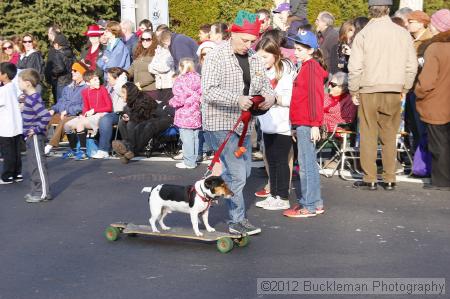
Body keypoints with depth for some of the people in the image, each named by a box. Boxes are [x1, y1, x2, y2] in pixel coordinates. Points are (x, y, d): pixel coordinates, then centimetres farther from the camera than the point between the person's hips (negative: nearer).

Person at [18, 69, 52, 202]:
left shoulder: (34, 99, -21)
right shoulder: (30, 97, 10)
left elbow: (46, 116, -30)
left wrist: (37, 129, -22)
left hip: (35, 137, -10)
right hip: (30, 137, 10)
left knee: (39, 165, -3)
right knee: (33, 166, 17)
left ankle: (44, 193, 3)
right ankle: (36, 191, 25)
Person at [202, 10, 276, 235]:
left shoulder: (254, 60, 9)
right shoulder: (216, 57, -13)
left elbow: (264, 84, 16)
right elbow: (208, 91, -21)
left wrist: (269, 97, -9)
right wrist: (237, 100, -32)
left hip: (243, 124, 8)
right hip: (221, 124, -8)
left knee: (244, 171, 16)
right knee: (237, 174, -10)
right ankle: (237, 221, 0)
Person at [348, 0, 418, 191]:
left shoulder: (364, 34, -7)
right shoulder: (403, 33, 0)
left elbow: (355, 68, -8)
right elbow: (412, 66, 4)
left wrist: (354, 91, 4)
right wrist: (404, 89, 14)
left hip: (369, 91, -2)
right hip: (394, 92, 2)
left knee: (368, 136, 6)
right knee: (390, 137, 11)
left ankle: (370, 179, 9)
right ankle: (390, 180, 14)